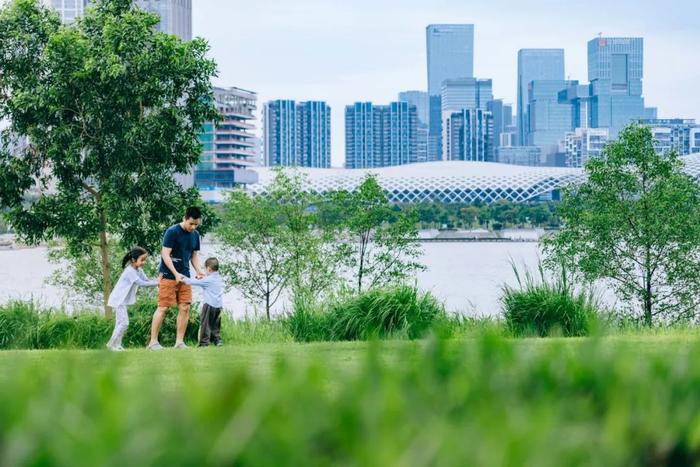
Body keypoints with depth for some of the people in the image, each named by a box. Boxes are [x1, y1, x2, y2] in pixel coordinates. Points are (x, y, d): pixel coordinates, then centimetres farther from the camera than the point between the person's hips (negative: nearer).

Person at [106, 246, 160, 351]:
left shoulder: (139, 270, 7)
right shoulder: (130, 271, -22)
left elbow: (147, 281, 3)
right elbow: (141, 283, -24)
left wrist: (157, 281, -15)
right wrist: (156, 283, -23)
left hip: (122, 300, 10)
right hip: (119, 300, -10)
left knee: (121, 323, 15)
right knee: (124, 323, -12)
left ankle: (116, 344, 21)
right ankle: (112, 344, -4)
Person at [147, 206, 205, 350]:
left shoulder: (195, 235, 8)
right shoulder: (172, 232, -13)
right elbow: (165, 254, -14)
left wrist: (198, 271, 0)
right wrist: (176, 273, -19)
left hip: (184, 277, 6)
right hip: (168, 275, -6)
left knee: (185, 308, 0)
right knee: (163, 307, -7)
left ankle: (179, 342, 6)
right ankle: (153, 342, -1)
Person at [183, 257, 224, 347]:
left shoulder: (208, 280, -11)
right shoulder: (220, 279, 12)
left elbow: (195, 282, -8)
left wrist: (185, 280, 4)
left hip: (209, 305, -7)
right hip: (218, 305, 7)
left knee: (205, 324, -3)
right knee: (216, 324, 15)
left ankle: (204, 342, -5)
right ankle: (217, 340, 13)